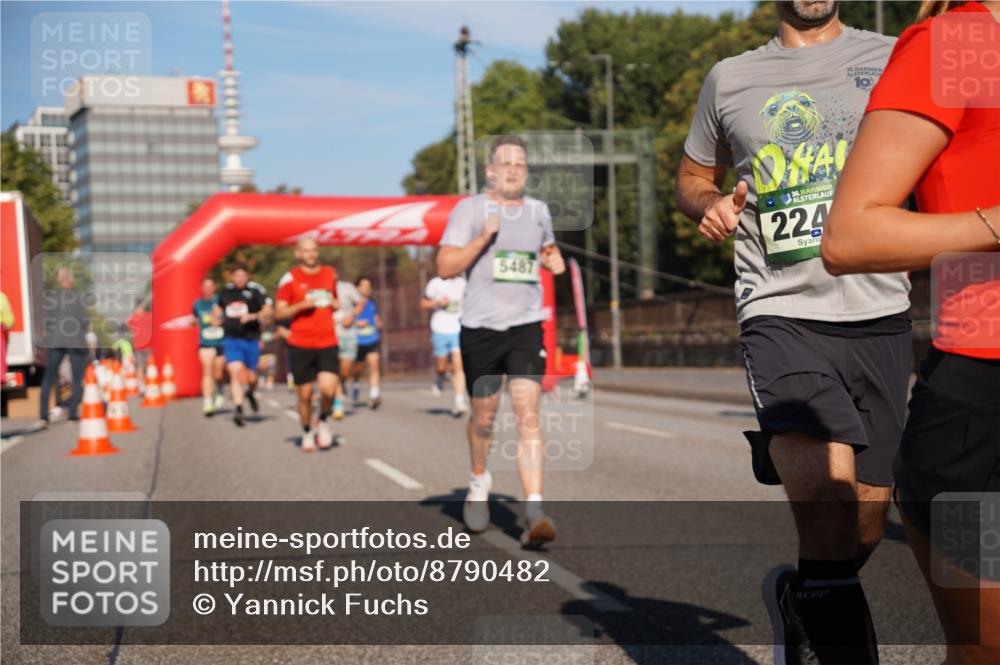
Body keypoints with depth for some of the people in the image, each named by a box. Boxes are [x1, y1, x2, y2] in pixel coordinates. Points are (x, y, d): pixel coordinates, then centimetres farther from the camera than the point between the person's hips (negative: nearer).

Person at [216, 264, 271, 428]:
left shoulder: (256, 290, -3)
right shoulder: (226, 291, 9)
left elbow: (268, 310, -8)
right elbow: (218, 308, 27)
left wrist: (254, 316, -24)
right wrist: (217, 318, 7)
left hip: (251, 339, -1)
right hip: (231, 339, 1)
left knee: (250, 377, 7)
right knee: (235, 372, -16)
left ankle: (250, 393, 43)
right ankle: (238, 410, -14)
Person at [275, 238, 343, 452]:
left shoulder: (330, 274, 11)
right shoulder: (290, 278, 0)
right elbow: (279, 312, -1)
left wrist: (333, 304, 4)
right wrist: (301, 305, -17)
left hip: (327, 344, 2)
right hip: (300, 345, -2)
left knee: (328, 389, -17)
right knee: (304, 394, 4)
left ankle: (324, 420, 13)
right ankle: (308, 432, 28)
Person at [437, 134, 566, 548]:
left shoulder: (538, 211, 11)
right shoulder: (469, 209, -1)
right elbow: (445, 268, -8)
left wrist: (554, 261, 9)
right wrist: (483, 238, -20)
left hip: (527, 326, 1)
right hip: (480, 327, -1)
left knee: (528, 414, -13)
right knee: (484, 416, 12)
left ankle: (534, 513, -19)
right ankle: (479, 481, 43)